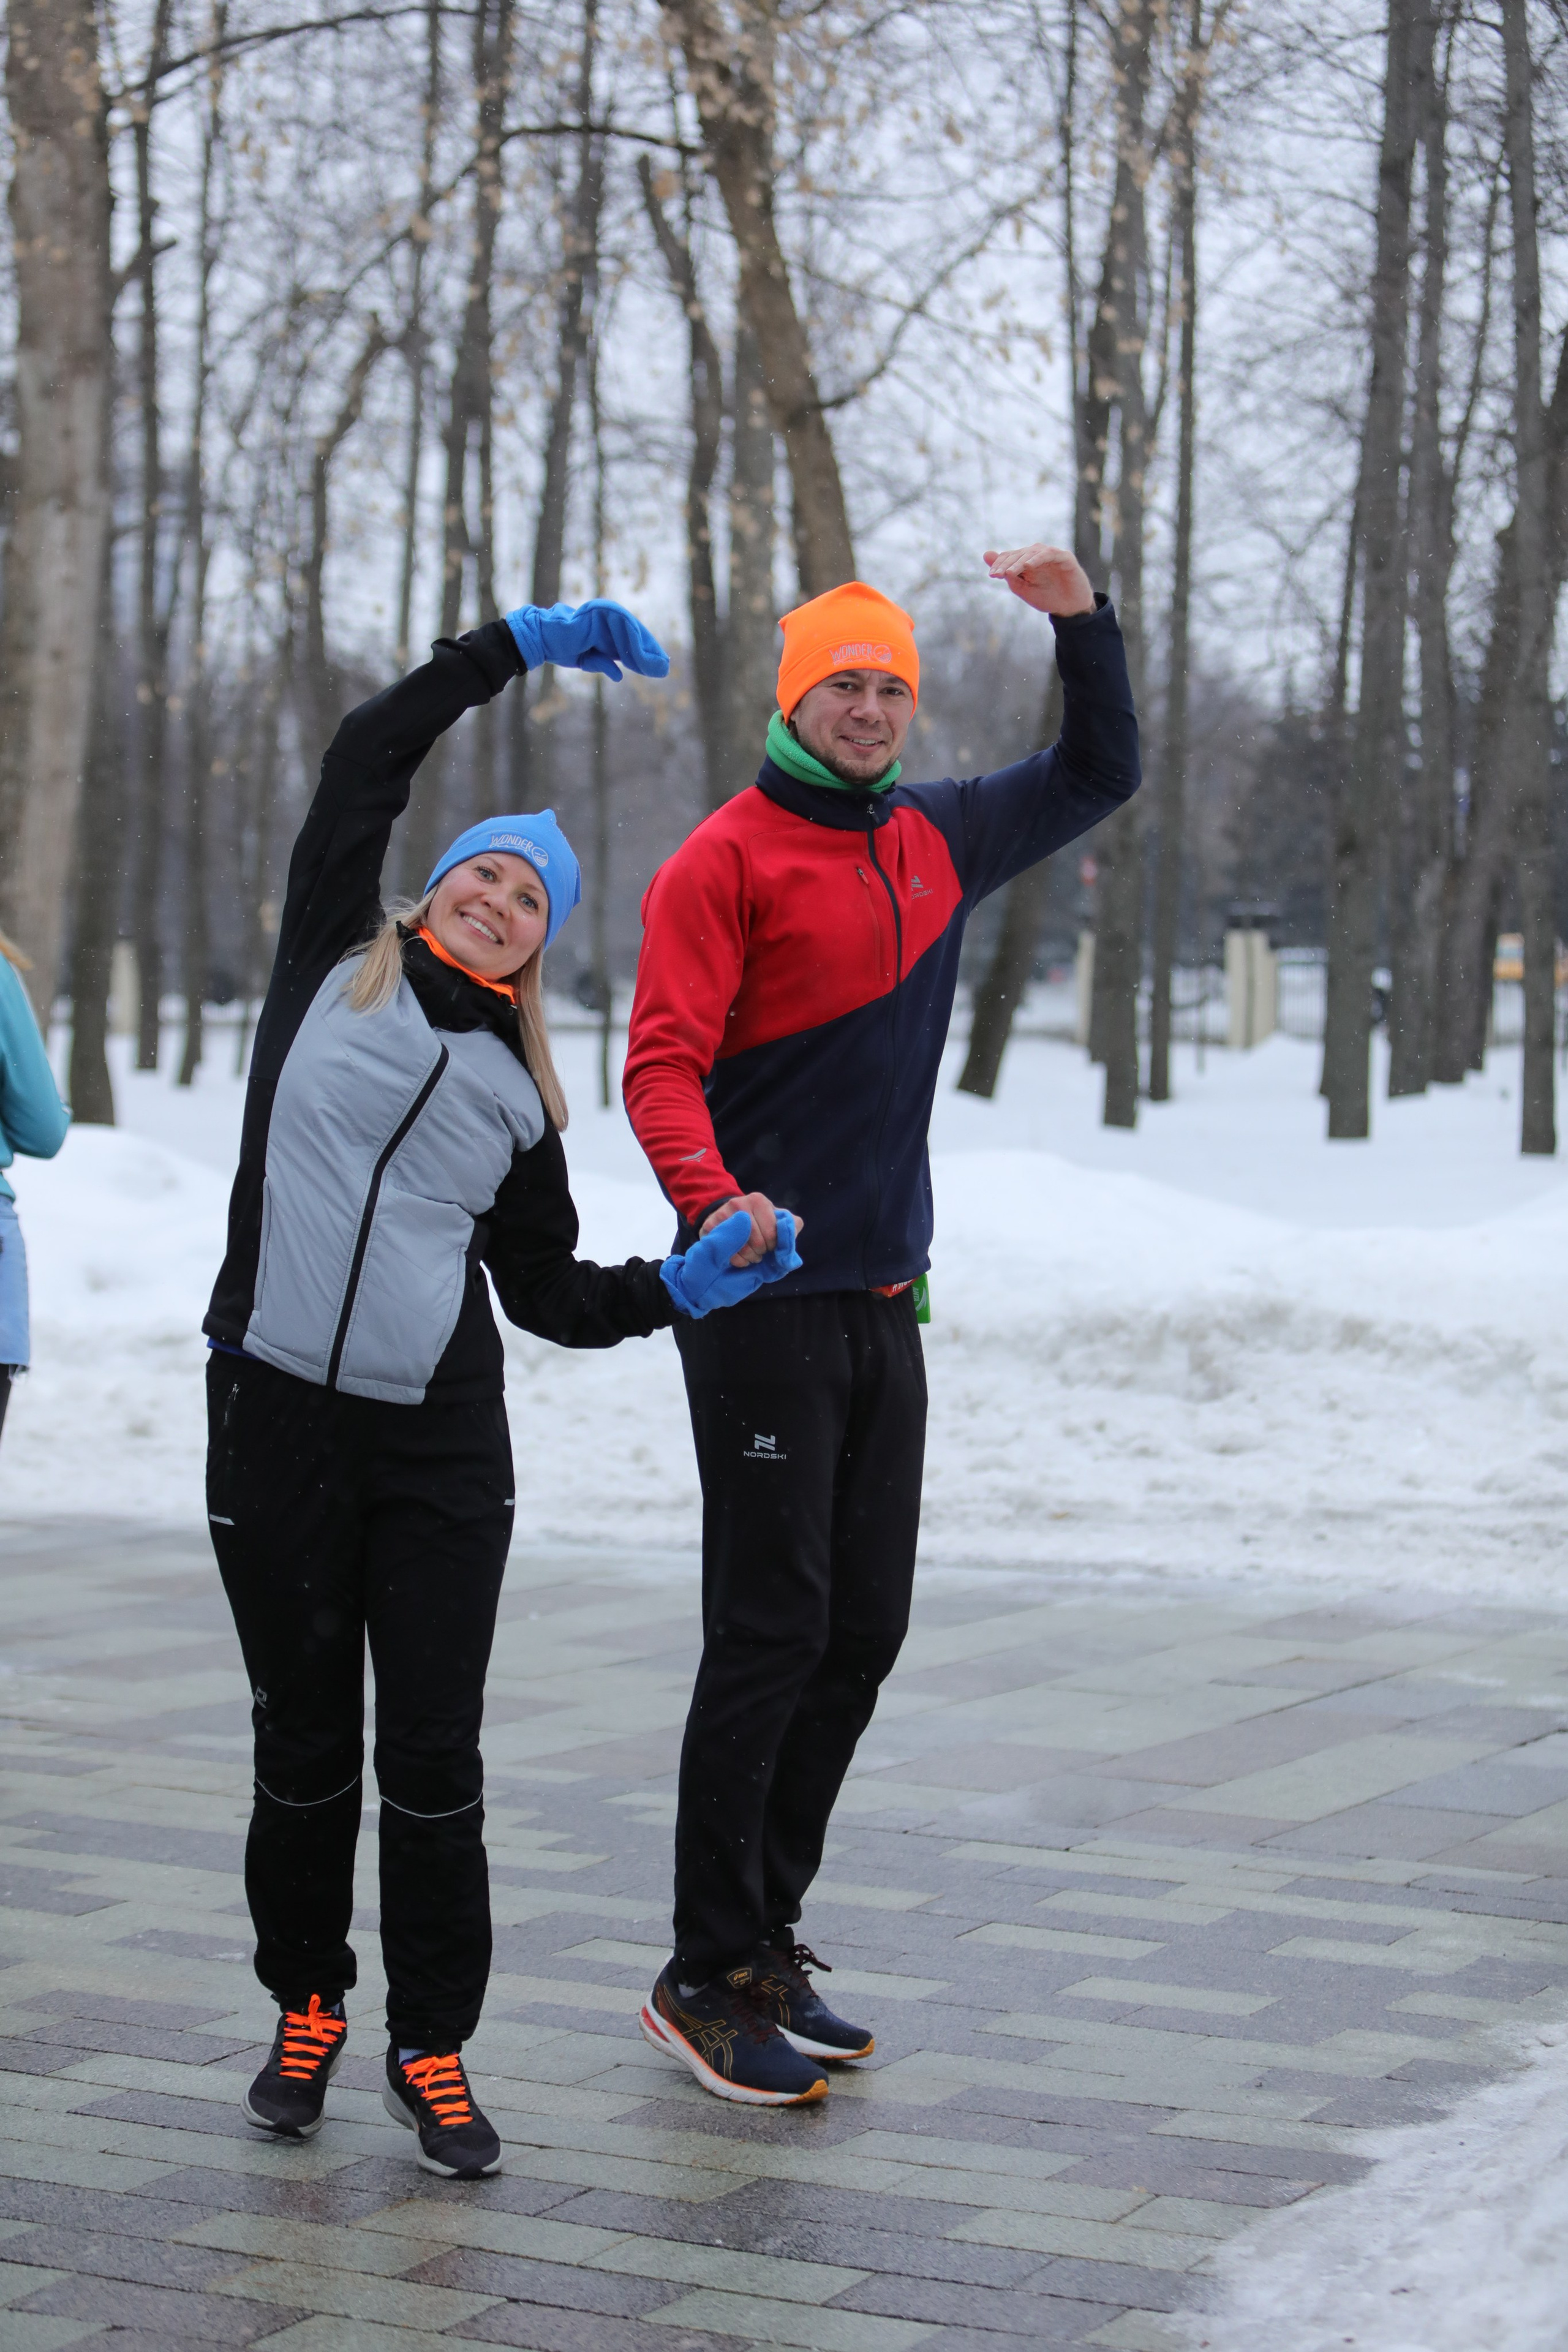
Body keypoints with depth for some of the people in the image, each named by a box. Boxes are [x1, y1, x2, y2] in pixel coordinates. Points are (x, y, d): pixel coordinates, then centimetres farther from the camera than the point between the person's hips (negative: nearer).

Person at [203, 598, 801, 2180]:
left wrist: (683, 1288, -4)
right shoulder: (333, 969, 7)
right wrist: (521, 644, 10)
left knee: (431, 1758, -1)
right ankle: (306, 2011, 26)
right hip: (277, 1417, 0)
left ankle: (432, 2049, 10)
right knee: (303, 1741, 9)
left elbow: (549, 1296, 12)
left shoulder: (515, 1099, 10)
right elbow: (365, 758, 8)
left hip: (442, 1450, 1)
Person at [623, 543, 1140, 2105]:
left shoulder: (936, 843, 15)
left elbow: (1100, 774, 29)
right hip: (764, 1297, -7)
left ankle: (762, 1937, 20)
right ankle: (709, 1977, 2)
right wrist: (714, 1197, -32)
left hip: (884, 1303, 7)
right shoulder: (726, 858, -6)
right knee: (770, 1634, -7)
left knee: (862, 1632, 9)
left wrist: (1080, 618, 16)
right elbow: (662, 1063, -14)